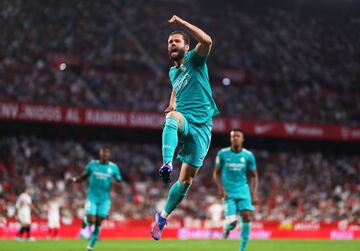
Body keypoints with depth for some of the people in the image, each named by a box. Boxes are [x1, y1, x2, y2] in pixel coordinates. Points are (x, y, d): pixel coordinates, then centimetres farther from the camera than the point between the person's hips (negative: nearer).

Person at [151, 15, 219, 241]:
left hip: (201, 126, -2)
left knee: (187, 179, -2)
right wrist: (172, 104, 16)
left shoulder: (194, 59, 3)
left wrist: (180, 22, -16)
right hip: (183, 122, 2)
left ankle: (163, 216, 15)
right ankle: (167, 164, -57)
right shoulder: (173, 72, 19)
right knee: (173, 116, -39)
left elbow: (207, 41, -18)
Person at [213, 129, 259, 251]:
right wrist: (220, 189, -8)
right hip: (228, 192, -1)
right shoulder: (223, 154, -3)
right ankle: (226, 228, 26)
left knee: (247, 217, -15)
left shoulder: (248, 155, 0)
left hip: (243, 190, 2)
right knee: (232, 222, -14)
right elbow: (216, 173, 6)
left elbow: (254, 176, 8)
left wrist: (254, 194, -2)